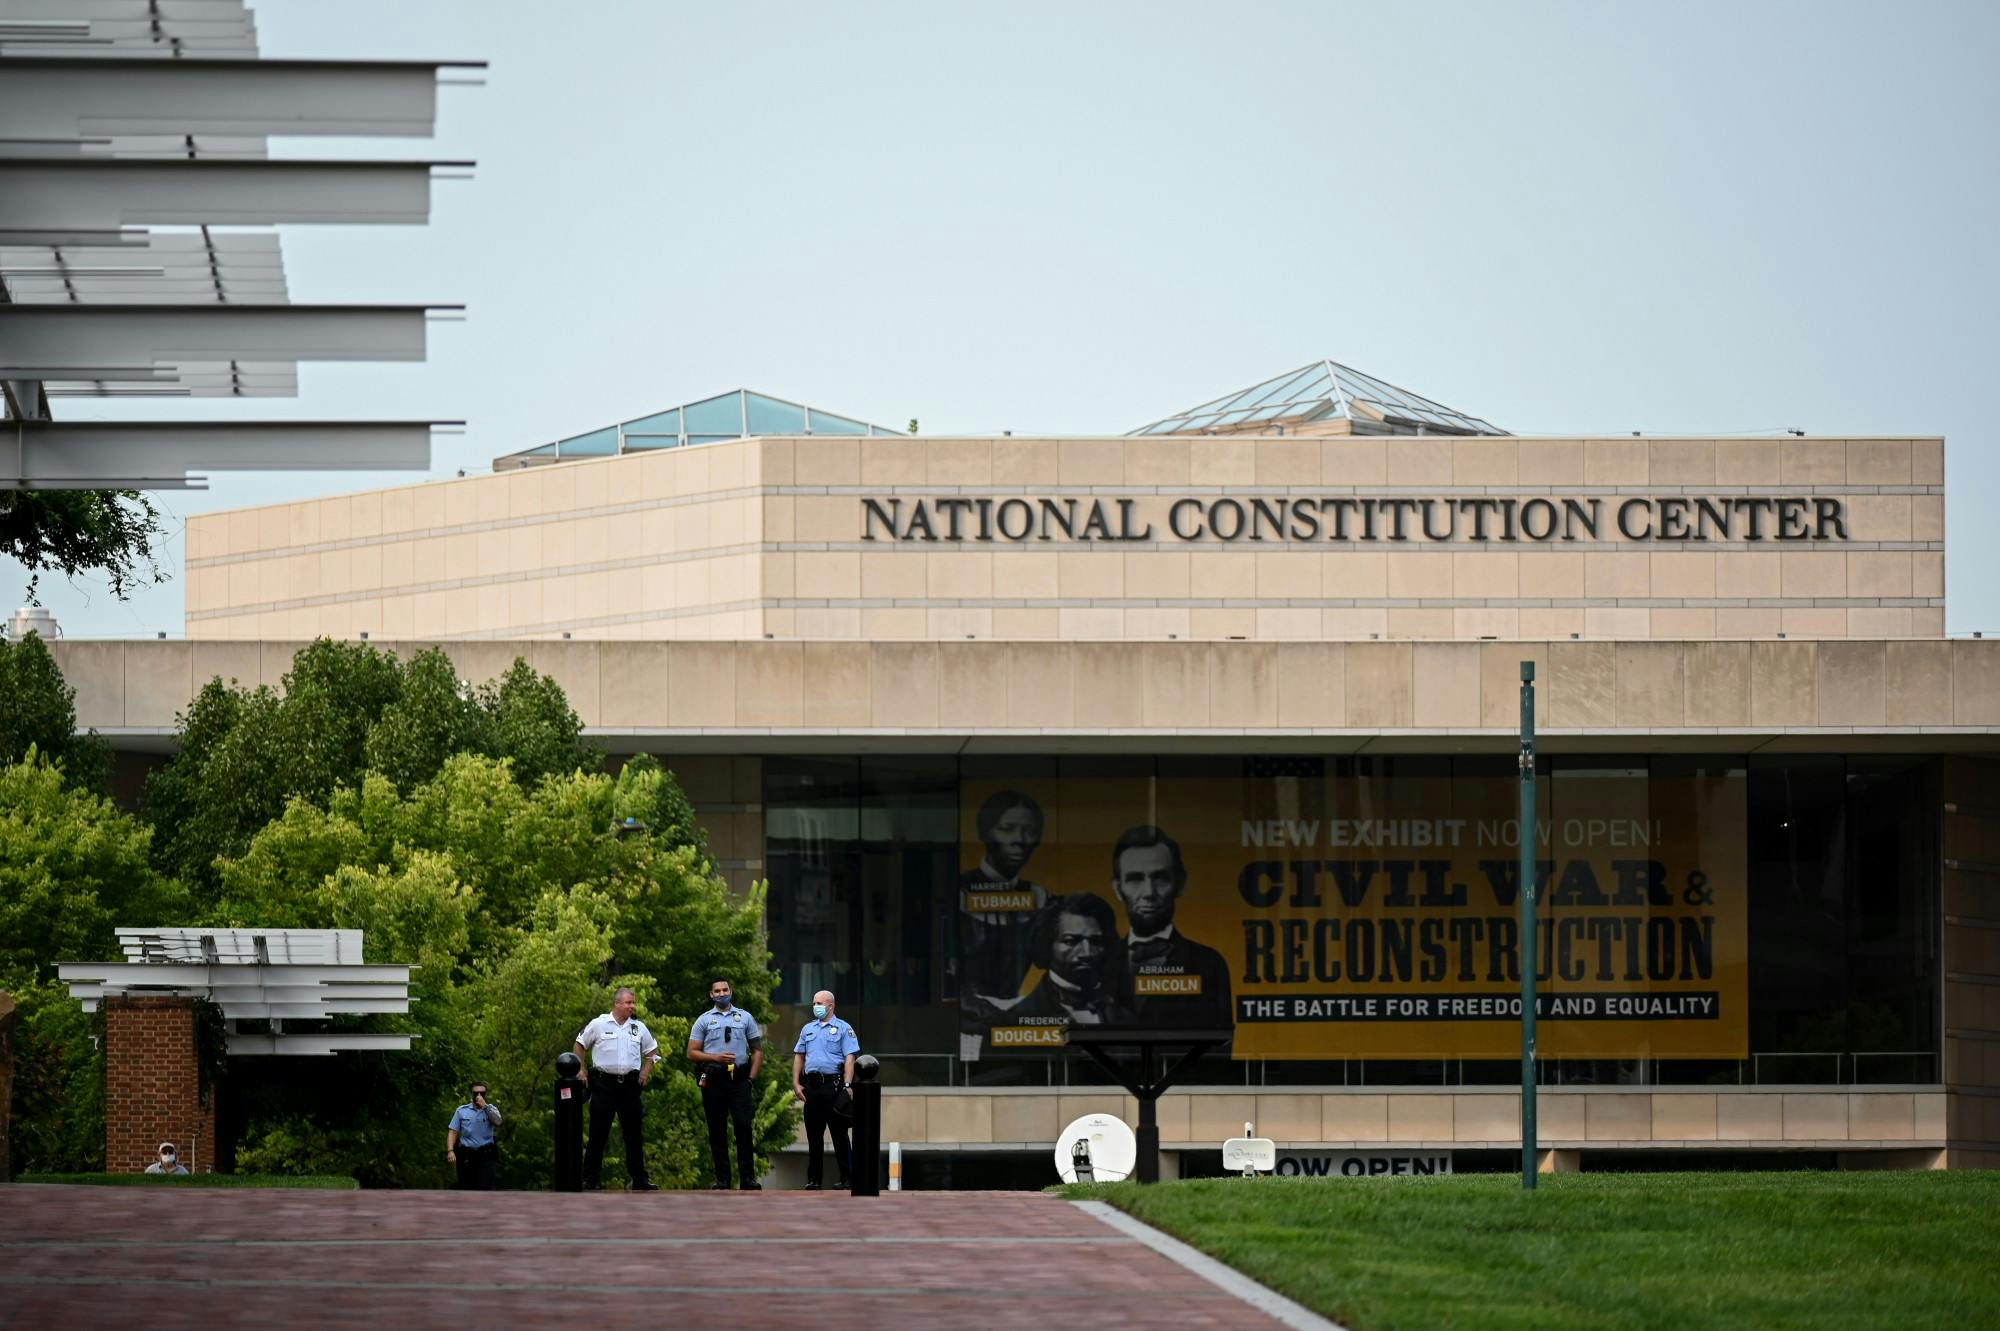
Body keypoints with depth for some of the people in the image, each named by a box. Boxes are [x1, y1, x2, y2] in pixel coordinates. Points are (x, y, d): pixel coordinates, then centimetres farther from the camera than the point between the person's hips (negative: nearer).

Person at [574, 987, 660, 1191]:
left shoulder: (639, 1028, 9)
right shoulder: (599, 1024, 0)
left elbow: (652, 1051, 22)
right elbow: (580, 1045, 10)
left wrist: (645, 1071, 9)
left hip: (629, 1084, 3)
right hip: (604, 1082, -3)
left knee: (634, 1132, 5)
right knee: (598, 1132, -2)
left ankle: (639, 1179, 10)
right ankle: (589, 1180, 1)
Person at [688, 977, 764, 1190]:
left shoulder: (745, 1018, 12)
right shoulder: (704, 1020, 10)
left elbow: (757, 1050, 13)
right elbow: (691, 1053, 6)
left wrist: (752, 1077, 2)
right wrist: (715, 1057, -10)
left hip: (739, 1079, 0)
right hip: (713, 1080, 0)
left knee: (743, 1126, -8)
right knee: (717, 1131, 2)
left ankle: (748, 1178, -7)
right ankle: (722, 1180, 6)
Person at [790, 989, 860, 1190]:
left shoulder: (843, 1029, 1)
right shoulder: (808, 1029, 17)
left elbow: (849, 1059, -6)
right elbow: (799, 1057, 17)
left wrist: (847, 1086, -16)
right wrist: (796, 1084, 7)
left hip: (833, 1084, -5)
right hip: (811, 1085, 5)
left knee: (839, 1134, -3)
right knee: (813, 1135, 6)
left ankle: (846, 1178, 0)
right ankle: (814, 1179, 10)